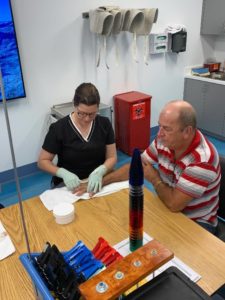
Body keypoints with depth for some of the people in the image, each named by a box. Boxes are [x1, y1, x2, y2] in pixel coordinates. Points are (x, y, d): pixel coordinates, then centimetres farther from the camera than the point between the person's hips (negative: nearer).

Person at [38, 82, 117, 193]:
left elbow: (112, 157, 0)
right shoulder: (58, 128, -12)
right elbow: (42, 161, -4)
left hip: (98, 181, 3)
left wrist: (99, 171, -21)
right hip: (68, 185, -3)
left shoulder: (104, 123, -4)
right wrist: (64, 173, -22)